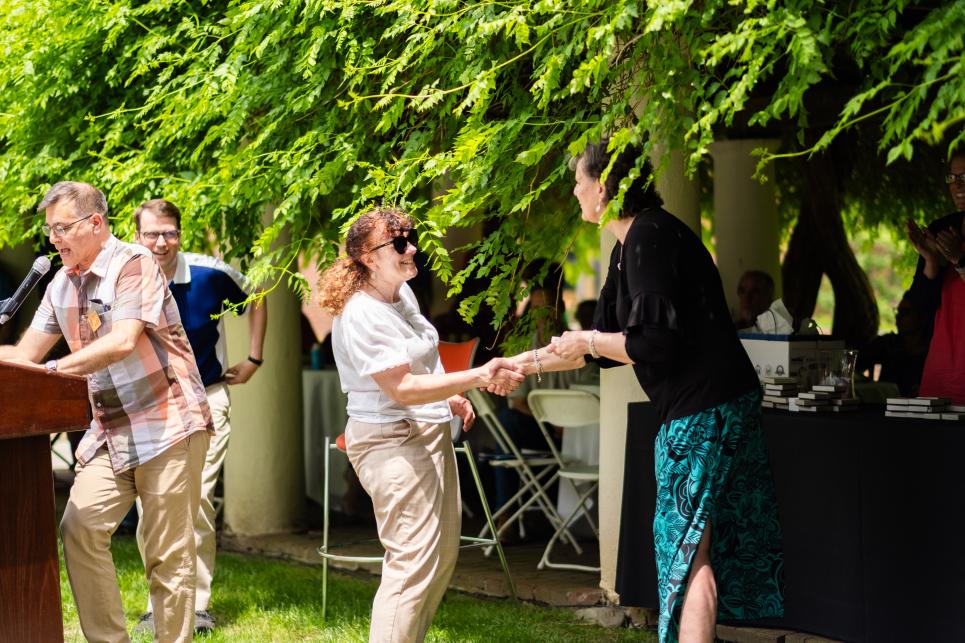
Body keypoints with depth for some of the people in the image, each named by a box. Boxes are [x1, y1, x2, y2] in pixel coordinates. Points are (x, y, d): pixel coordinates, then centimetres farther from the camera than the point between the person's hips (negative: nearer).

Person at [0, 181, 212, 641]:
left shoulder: (132, 265, -12)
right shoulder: (61, 285, 11)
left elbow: (123, 342, -24)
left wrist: (54, 370, -25)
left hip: (167, 425, -7)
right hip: (109, 431, 7)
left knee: (167, 553, -4)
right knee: (79, 530, -7)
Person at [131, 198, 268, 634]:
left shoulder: (210, 273, -10)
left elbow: (255, 300, 11)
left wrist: (254, 360, 9)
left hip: (205, 398, -2)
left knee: (197, 500, -10)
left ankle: (197, 605, -1)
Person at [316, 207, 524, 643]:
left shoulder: (402, 291, 8)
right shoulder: (361, 316, -21)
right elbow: (403, 389, -27)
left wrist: (450, 397, 14)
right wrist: (478, 376, -32)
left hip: (430, 433, 10)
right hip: (393, 443, -10)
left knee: (442, 554, 16)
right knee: (413, 562, -14)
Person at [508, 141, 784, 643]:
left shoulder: (649, 237, -16)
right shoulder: (628, 246, 15)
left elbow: (654, 344, -22)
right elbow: (609, 344, 21)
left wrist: (588, 341, -7)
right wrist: (527, 363, 23)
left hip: (704, 409, -10)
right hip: (698, 407, 10)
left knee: (687, 547, -7)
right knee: (691, 546, 14)